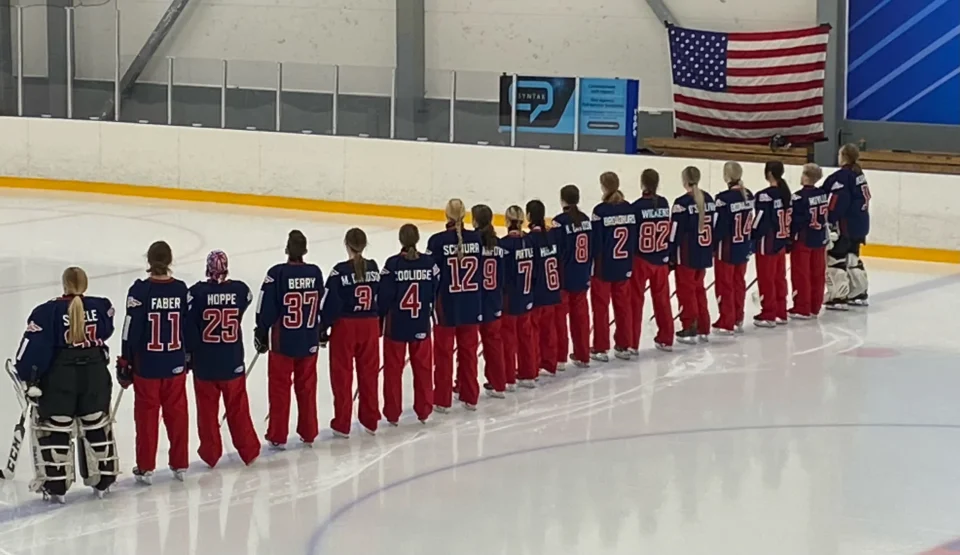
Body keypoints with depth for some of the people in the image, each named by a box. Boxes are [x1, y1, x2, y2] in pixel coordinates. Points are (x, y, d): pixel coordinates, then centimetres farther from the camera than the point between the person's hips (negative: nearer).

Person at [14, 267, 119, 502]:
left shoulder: (48, 311, -11)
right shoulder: (101, 307, 0)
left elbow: (36, 346, -13)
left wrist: (30, 378, -6)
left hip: (59, 377, -3)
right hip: (95, 374, 3)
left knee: (54, 429, 5)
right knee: (98, 427, 17)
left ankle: (55, 485, 5)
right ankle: (102, 480, 25)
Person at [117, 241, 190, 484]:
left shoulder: (140, 290, -14)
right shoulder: (181, 289, -4)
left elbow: (131, 329, -11)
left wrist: (125, 363, -1)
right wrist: (188, 356, 19)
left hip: (146, 365, -3)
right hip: (175, 364, 3)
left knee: (147, 415, 7)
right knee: (177, 413, 13)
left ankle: (146, 468, 12)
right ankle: (180, 464, 21)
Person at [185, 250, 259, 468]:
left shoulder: (197, 292, -15)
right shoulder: (240, 290, -9)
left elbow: (188, 326, -12)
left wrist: (188, 353, 2)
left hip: (204, 362, -1)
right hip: (233, 362, 1)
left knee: (207, 409, 11)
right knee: (238, 408, 13)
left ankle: (210, 453, 17)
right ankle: (249, 451, 20)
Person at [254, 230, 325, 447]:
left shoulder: (277, 273, -15)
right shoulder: (315, 273, -3)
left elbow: (266, 309, -11)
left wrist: (261, 334, 1)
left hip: (282, 342, -3)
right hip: (309, 342, 4)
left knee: (279, 388, 6)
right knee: (307, 388, 14)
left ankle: (278, 436, 10)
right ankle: (308, 433, 21)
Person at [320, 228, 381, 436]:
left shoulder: (340, 271, -14)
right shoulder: (373, 268, 0)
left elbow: (331, 303, -13)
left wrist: (323, 327, -3)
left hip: (345, 326, -4)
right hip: (370, 325, 4)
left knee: (342, 375, 5)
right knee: (369, 372, 13)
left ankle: (342, 424, 8)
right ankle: (370, 420, 21)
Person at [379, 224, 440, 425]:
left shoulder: (392, 264, -14)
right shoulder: (429, 263, -6)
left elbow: (384, 296, -11)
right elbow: (436, 293, 0)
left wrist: (379, 321, 2)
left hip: (396, 325, -2)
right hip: (421, 325, 2)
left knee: (393, 369, 8)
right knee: (423, 368, 14)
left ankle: (392, 413, 12)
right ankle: (424, 410, 21)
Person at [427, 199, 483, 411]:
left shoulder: (438, 241, -14)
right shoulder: (477, 239, -5)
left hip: (446, 306, -3)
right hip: (472, 305, 3)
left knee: (443, 353, 9)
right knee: (468, 351, 15)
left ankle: (442, 400, 13)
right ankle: (470, 397, 23)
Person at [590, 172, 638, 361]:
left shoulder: (601, 210, -15)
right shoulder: (629, 208, 0)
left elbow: (595, 241, -13)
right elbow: (634, 238, 5)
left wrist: (590, 265, -4)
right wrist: (630, 263, 13)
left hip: (603, 266, -5)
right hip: (624, 266, 5)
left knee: (600, 306, 5)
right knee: (623, 304, 13)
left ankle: (601, 348, 8)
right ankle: (624, 346, 18)